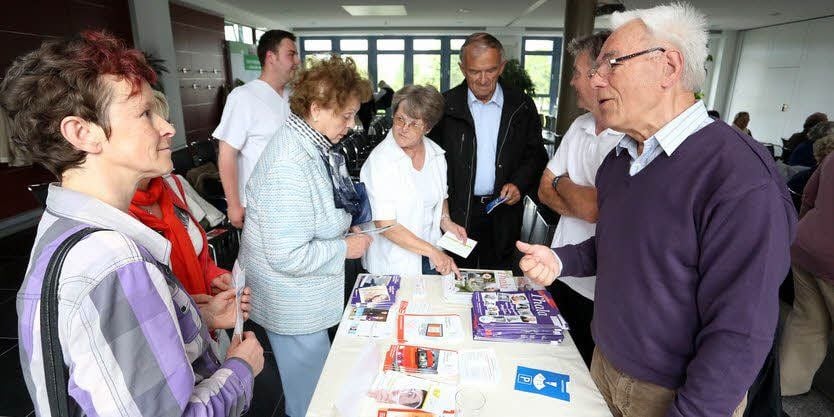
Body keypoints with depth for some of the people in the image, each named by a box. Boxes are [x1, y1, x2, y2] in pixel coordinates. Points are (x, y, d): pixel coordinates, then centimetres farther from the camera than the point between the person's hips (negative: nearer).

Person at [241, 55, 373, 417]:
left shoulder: (315, 145, -2)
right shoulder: (289, 166, -32)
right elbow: (287, 256, -31)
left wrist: (347, 225, 1)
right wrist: (345, 248, -20)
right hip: (294, 305, -9)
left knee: (318, 377, 28)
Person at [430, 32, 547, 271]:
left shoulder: (522, 106, 3)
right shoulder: (445, 106, 0)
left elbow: (535, 155, 9)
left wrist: (519, 184, -10)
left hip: (503, 213, 1)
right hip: (457, 212, -1)